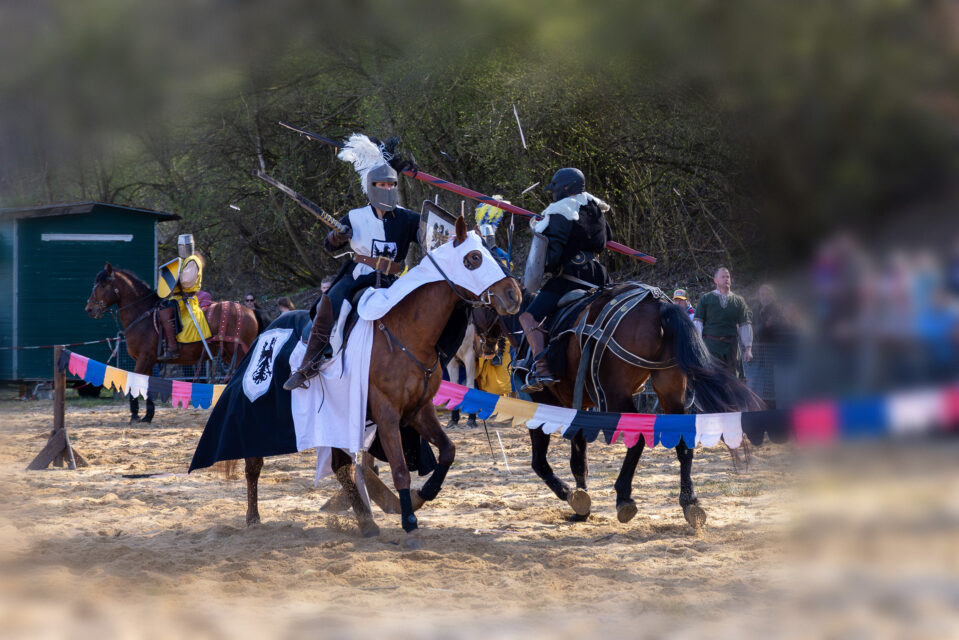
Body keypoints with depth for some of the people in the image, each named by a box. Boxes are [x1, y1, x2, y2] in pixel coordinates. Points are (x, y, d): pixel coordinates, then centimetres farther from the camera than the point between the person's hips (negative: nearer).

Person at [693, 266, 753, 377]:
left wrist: (748, 348, 2)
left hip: (732, 346, 2)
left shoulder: (738, 301, 13)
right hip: (711, 343, -2)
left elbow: (745, 325, 10)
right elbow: (697, 322, 2)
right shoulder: (706, 299, 8)